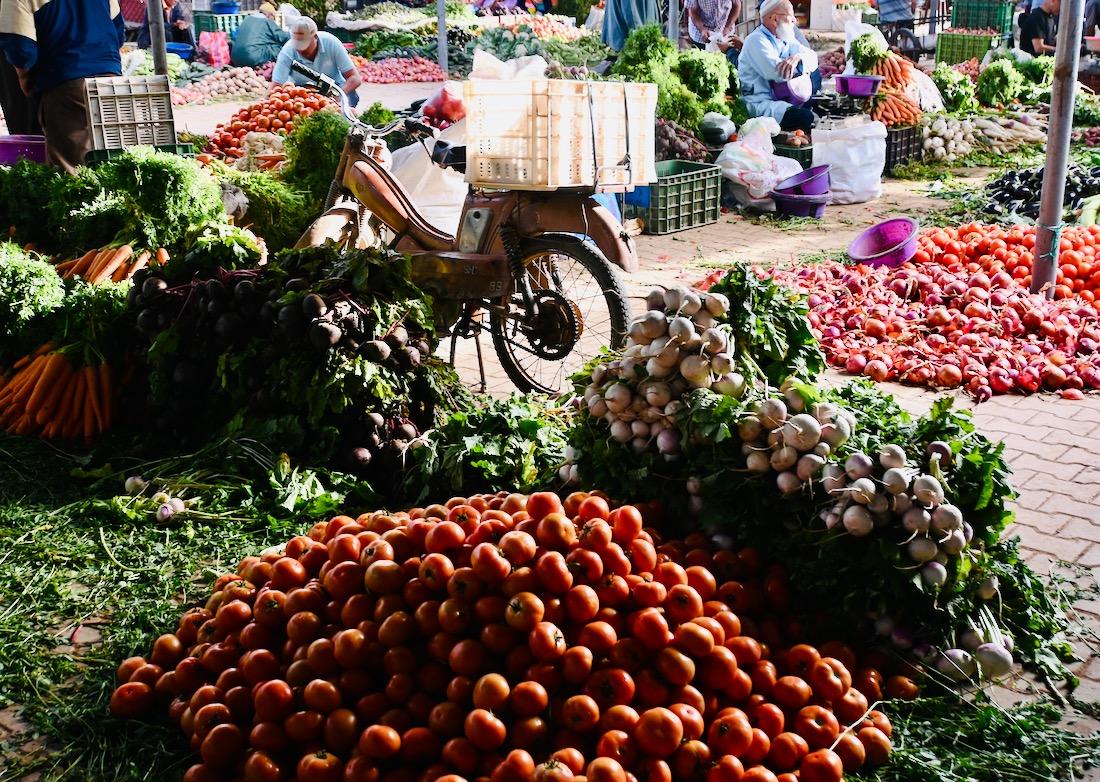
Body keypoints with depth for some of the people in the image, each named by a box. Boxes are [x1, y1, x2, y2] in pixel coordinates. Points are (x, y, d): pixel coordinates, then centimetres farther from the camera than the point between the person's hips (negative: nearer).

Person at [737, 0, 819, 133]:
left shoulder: (785, 39, 14)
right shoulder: (757, 40, -12)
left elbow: (812, 57, 2)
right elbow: (780, 74, -23)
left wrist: (798, 57, -21)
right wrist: (804, 64, -6)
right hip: (758, 105, -9)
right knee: (804, 117, -28)